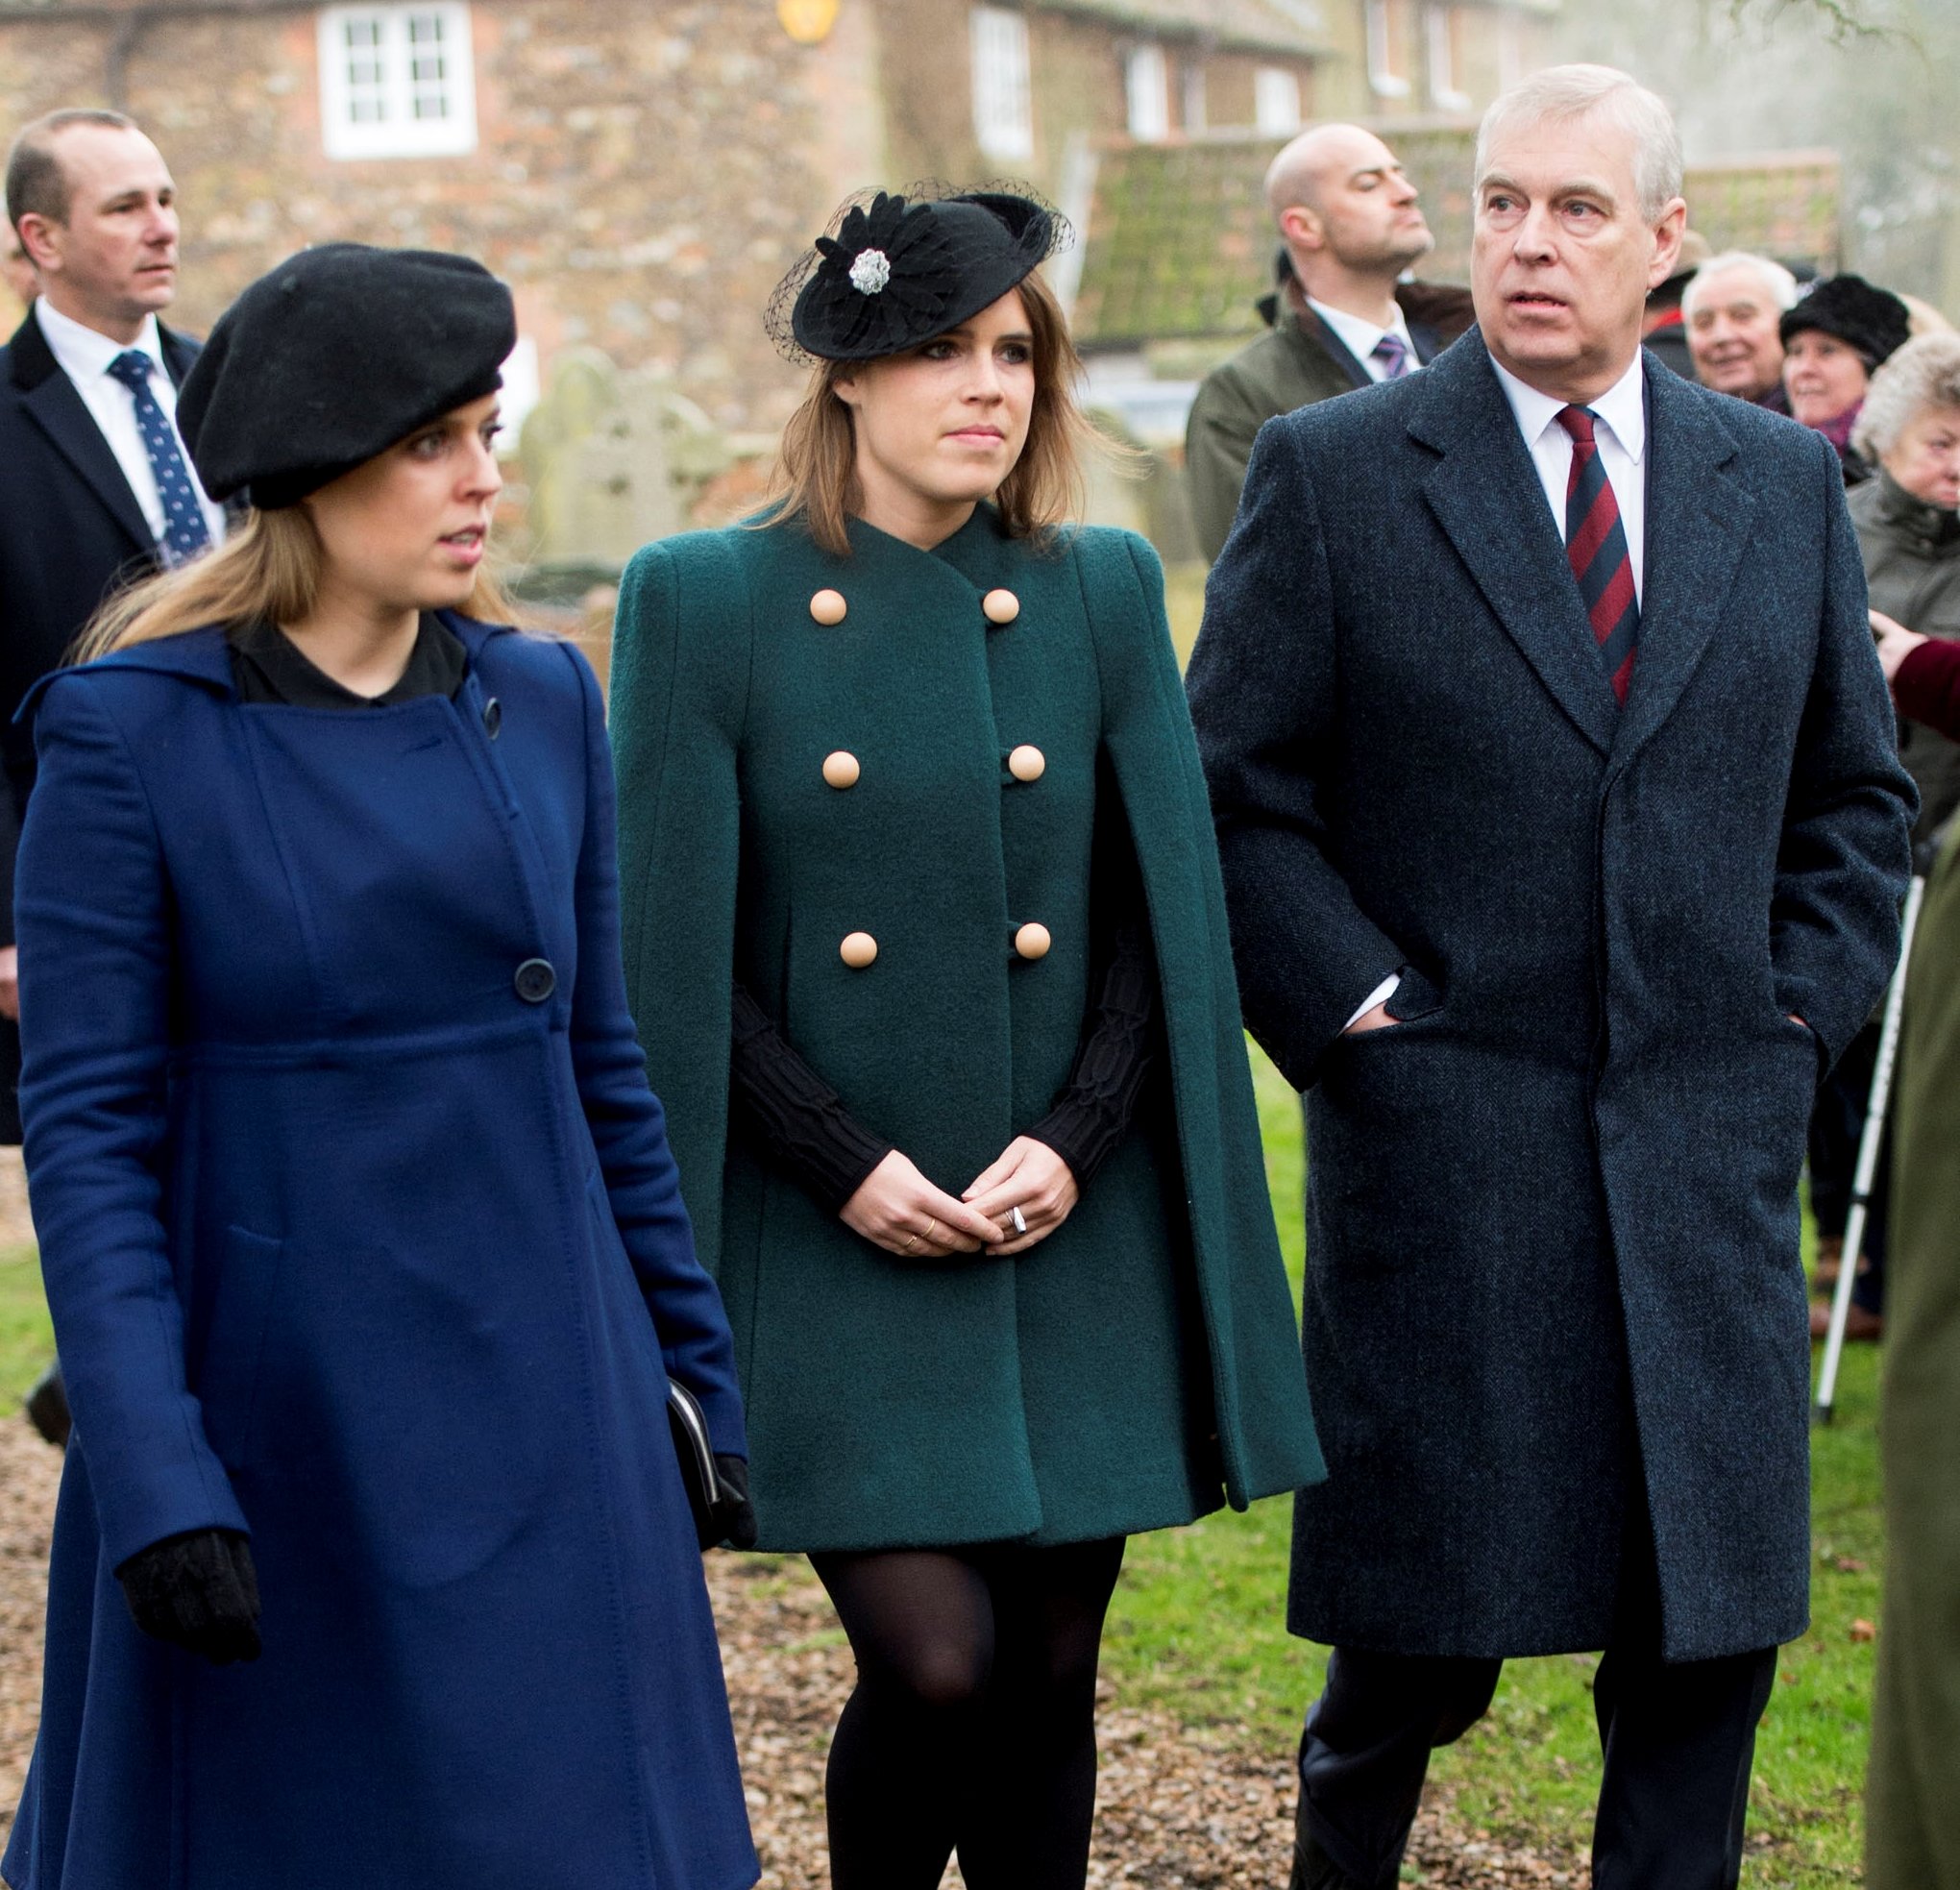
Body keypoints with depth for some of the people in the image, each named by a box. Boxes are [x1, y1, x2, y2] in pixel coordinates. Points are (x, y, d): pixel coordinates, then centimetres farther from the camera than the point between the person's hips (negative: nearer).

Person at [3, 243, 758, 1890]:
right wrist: (155, 1485, -17)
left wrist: (698, 1370, 13)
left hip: (546, 1403, 4)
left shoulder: (540, 701, 5)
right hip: (276, 1421, -4)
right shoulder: (132, 731, -9)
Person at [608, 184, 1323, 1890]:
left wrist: (1074, 1142, -7)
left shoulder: (1103, 592, 7)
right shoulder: (708, 600, -1)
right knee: (937, 1662, -12)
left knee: (1050, 1673, 7)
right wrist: (847, 1166, -10)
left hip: (1077, 1238, 3)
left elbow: (1168, 917, 7)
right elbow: (675, 957, -2)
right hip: (836, 1242, -3)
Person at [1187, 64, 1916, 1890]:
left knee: (1711, 1631, 6)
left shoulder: (1782, 481, 10)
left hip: (1709, 1142, 3)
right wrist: (1353, 1007, -9)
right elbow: (1233, 791, -1)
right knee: (1425, 1632, 2)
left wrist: (1798, 1007, 6)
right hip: (1441, 1138, -3)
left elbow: (1855, 793, 17)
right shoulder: (1332, 473, 0)